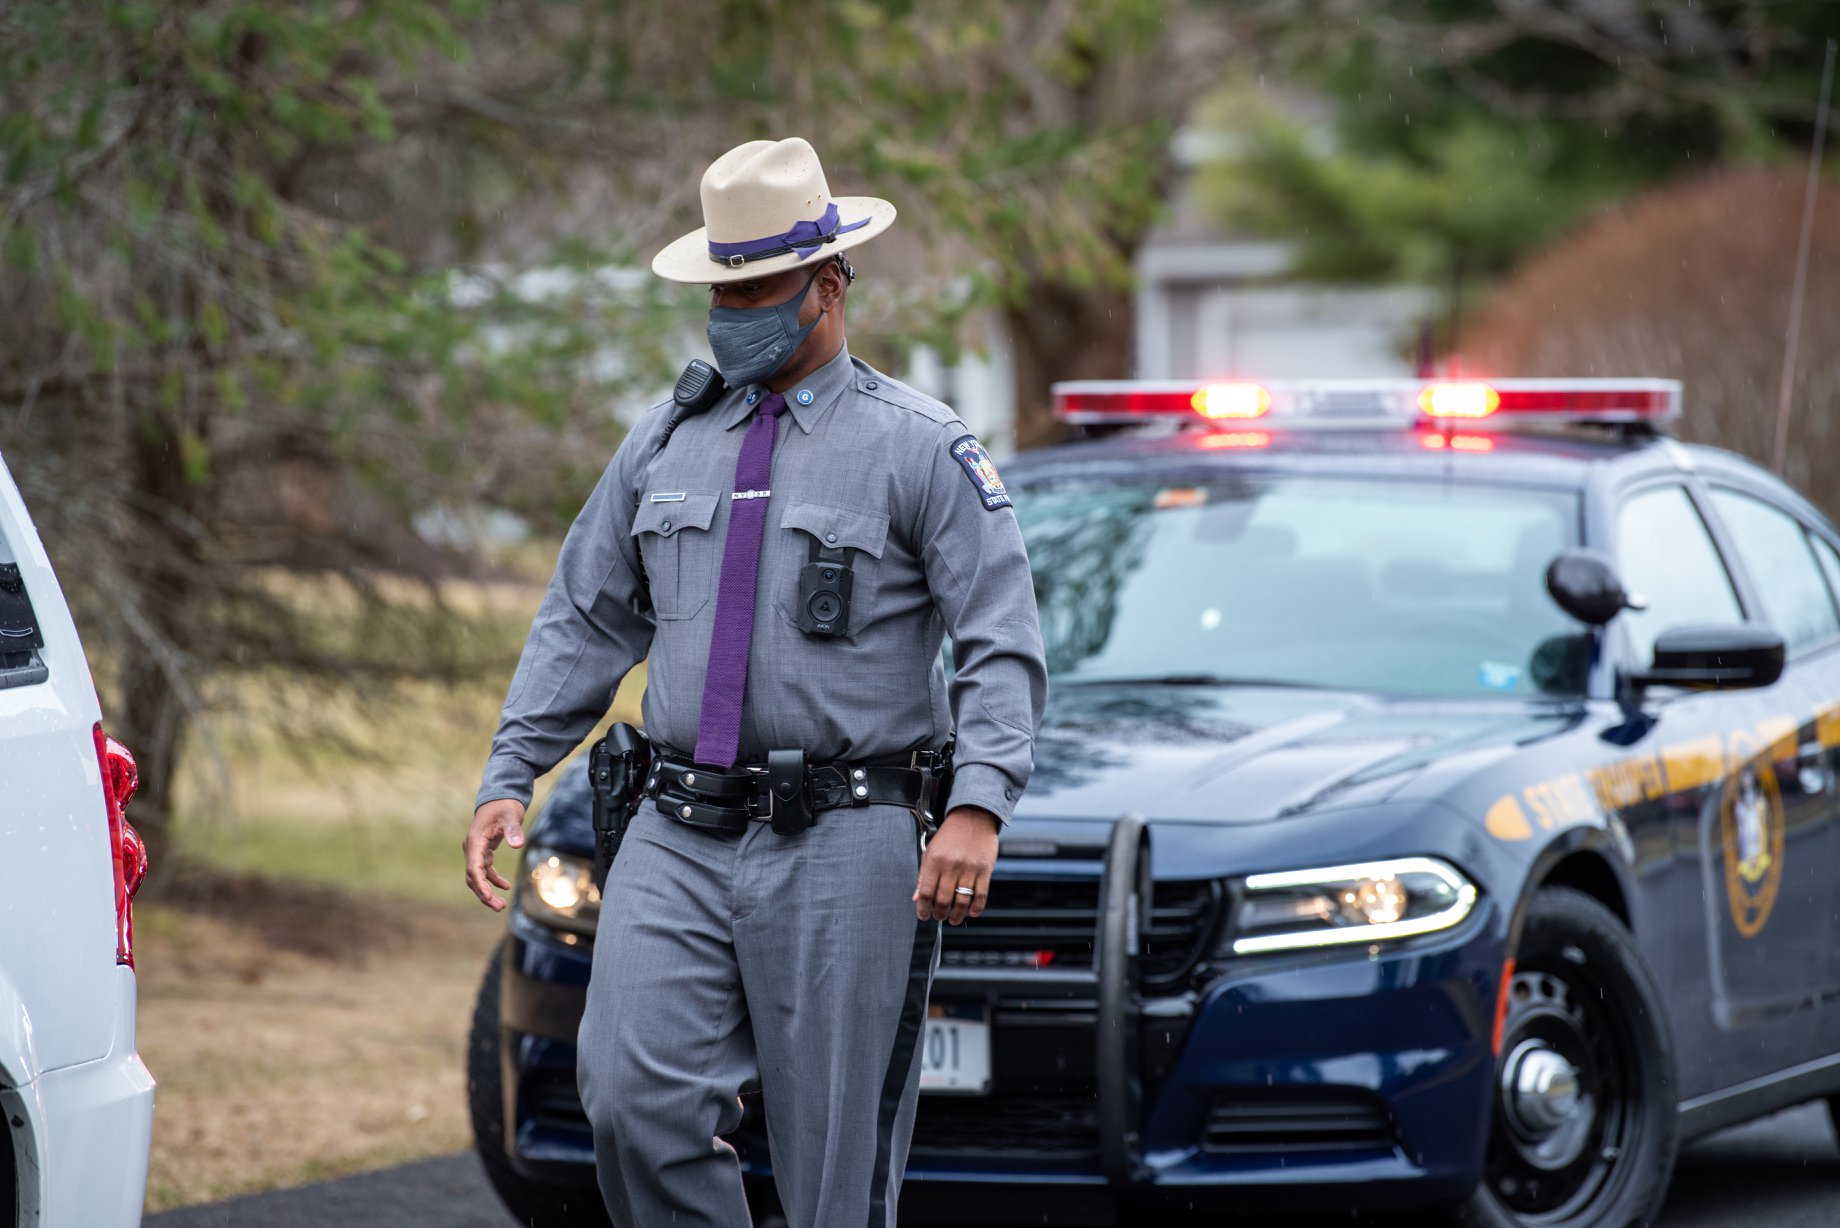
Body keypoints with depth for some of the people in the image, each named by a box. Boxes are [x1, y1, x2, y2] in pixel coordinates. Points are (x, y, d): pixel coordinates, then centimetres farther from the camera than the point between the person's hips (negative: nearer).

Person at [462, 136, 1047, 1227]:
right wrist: (511, 778, 10)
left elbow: (1004, 646, -6)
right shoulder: (665, 445, 14)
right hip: (679, 838, 4)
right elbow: (582, 624, 20)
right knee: (637, 1100, -14)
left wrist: (978, 808, -21)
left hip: (841, 849, -4)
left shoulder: (922, 449, 0)